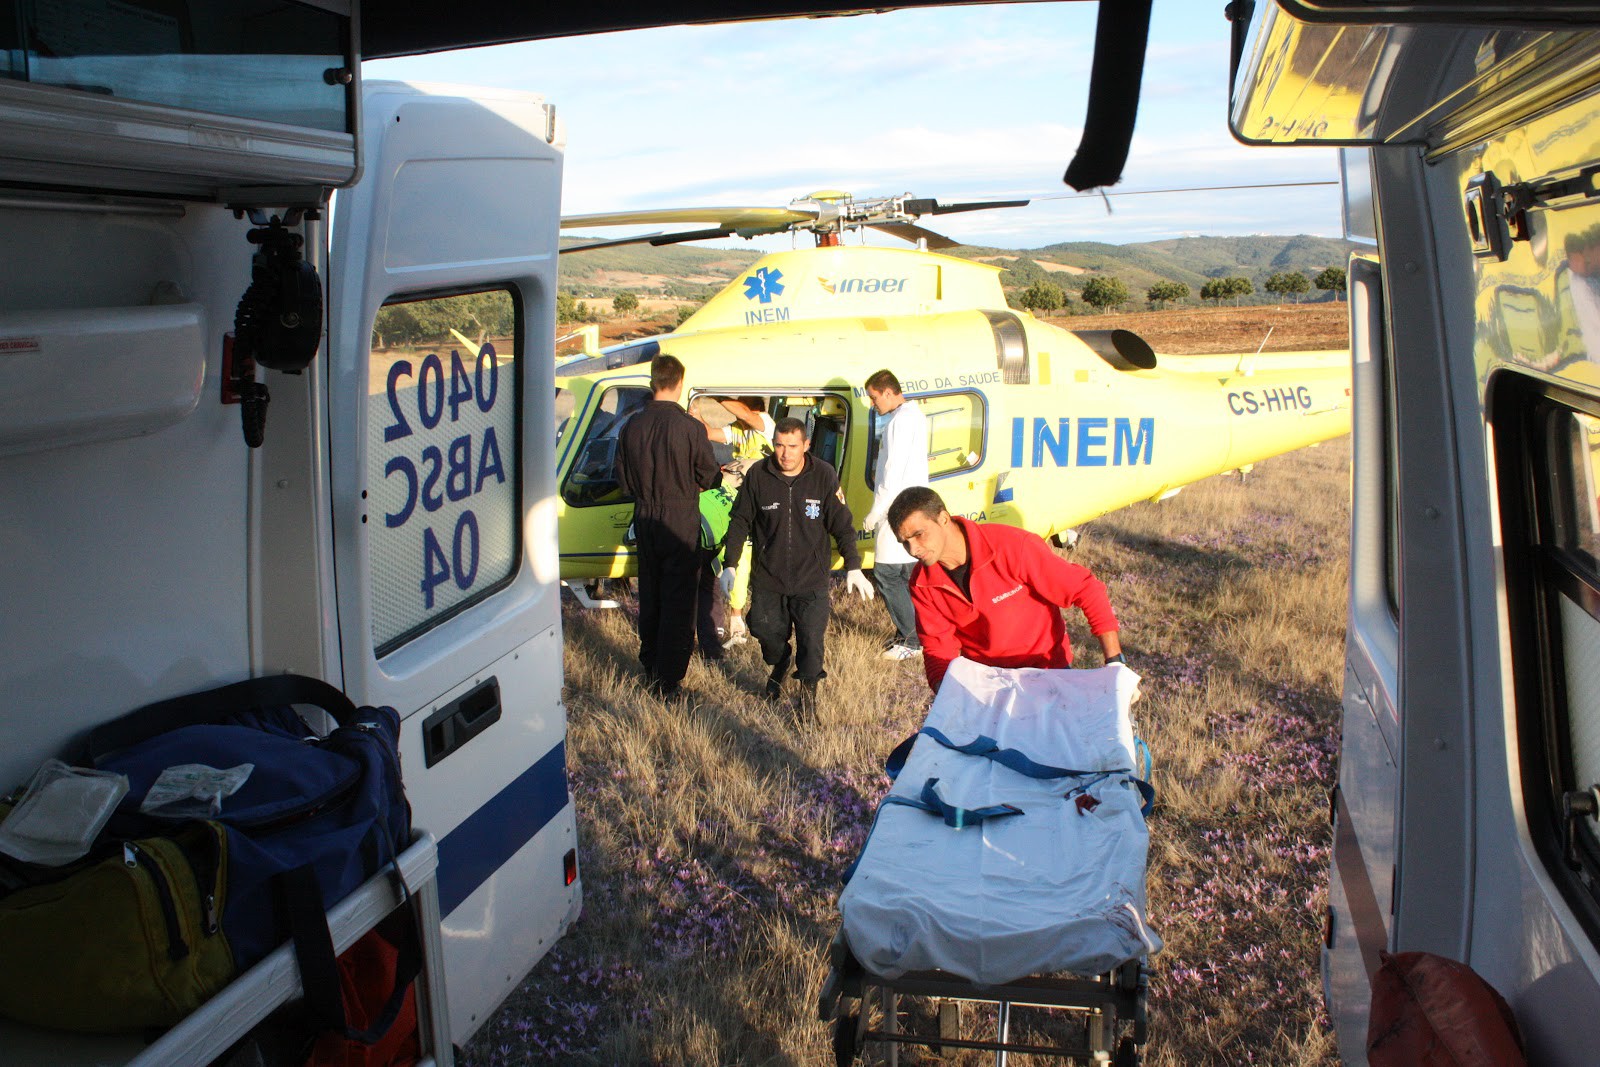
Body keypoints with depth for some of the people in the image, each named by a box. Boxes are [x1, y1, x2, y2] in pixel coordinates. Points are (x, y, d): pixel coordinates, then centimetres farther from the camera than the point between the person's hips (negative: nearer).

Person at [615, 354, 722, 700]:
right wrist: (721, 476, 15)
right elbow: (708, 477, -8)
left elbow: (624, 479, 6)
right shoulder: (689, 427, -16)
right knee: (678, 601, 2)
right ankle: (667, 682, 4)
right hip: (680, 522, -5)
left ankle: (650, 669, 31)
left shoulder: (632, 426, -2)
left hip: (645, 519, 5)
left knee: (649, 597, 19)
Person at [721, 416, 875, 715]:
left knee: (811, 639, -3)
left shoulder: (824, 476, -9)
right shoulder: (757, 475, -7)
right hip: (767, 578, 2)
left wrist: (853, 567, -6)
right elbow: (740, 521, 3)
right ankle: (779, 667, 46)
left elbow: (842, 525, -2)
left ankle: (808, 689, 24)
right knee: (768, 633, 11)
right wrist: (730, 564, 1)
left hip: (811, 578, -1)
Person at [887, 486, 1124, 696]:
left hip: (1046, 665, -3)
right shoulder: (922, 585, -13)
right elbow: (938, 647, -3)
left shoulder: (1011, 546, -27)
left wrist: (1115, 662, -25)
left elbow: (1087, 589, -21)